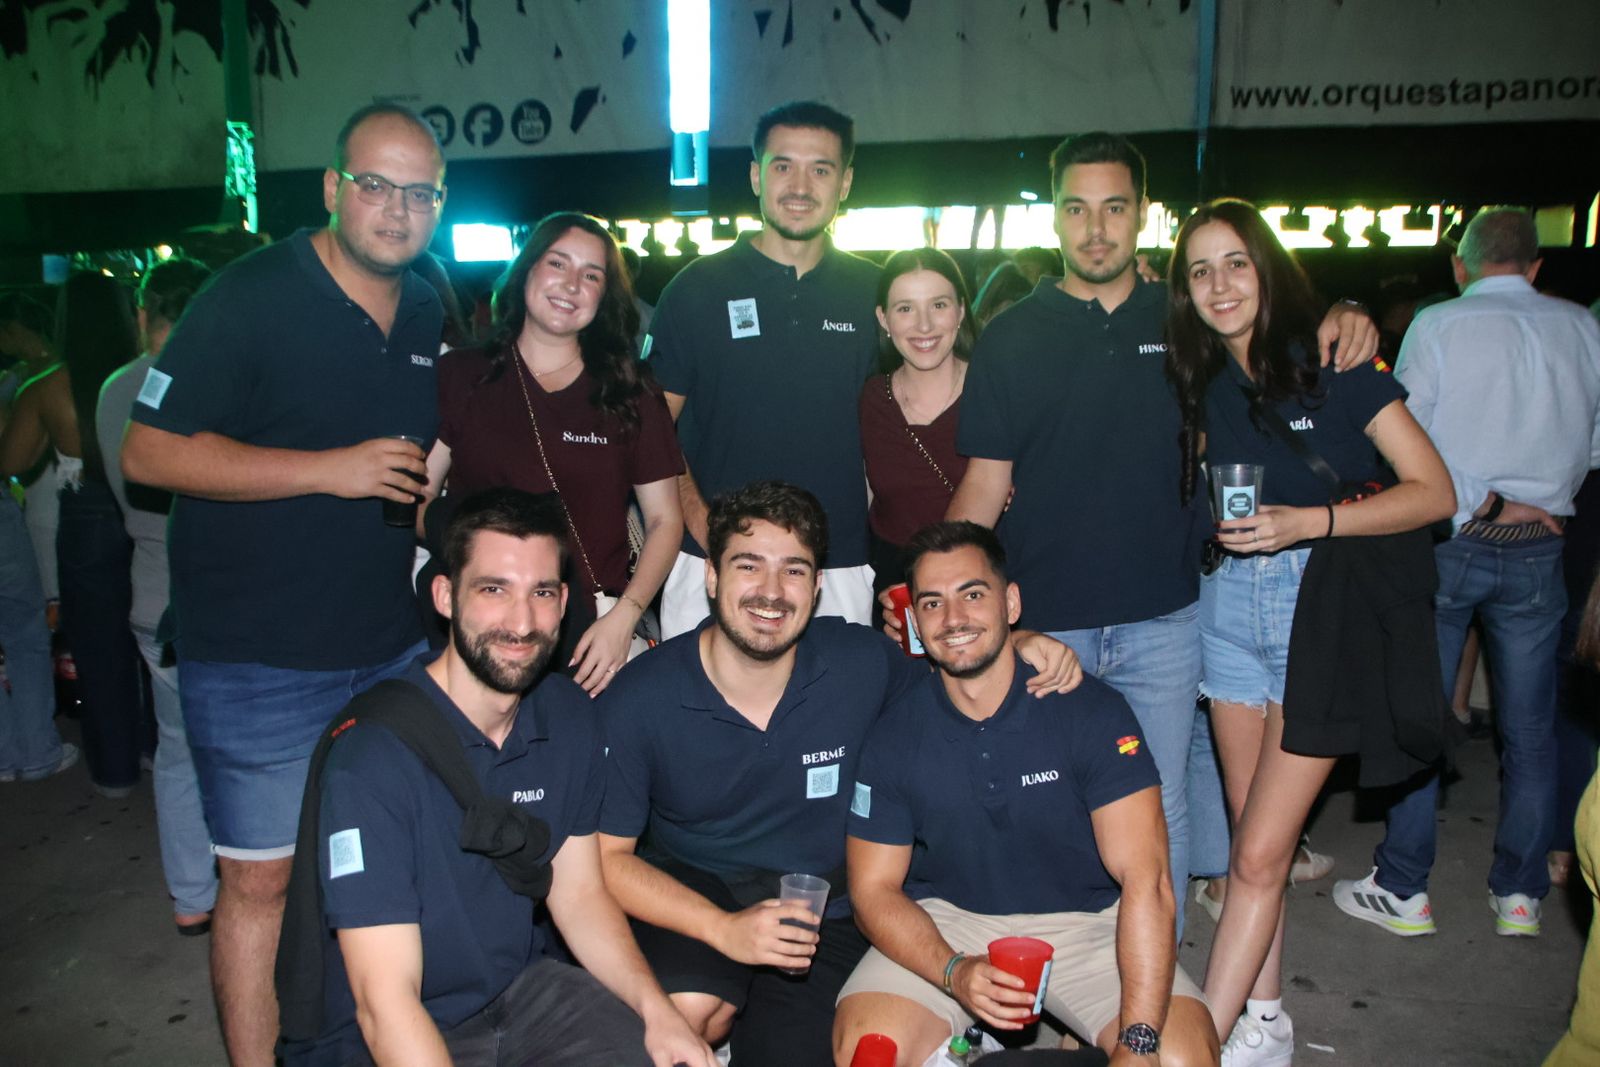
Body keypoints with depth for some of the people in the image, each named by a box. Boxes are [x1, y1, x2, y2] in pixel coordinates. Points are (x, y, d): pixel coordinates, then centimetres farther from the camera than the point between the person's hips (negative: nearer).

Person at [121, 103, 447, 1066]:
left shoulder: (434, 313, 8)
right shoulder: (249, 299, -11)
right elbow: (150, 452, -15)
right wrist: (332, 471, -20)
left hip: (396, 648, 6)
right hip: (259, 659, -6)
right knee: (261, 877, 5)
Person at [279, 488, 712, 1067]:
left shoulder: (569, 717, -3)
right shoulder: (371, 753, -23)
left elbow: (579, 894, 3)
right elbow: (384, 1001, -24)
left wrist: (656, 1009, -11)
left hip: (521, 991, 5)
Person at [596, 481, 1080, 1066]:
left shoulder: (862, 662, -11)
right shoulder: (638, 700, -15)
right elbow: (607, 854, -11)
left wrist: (1020, 645, -10)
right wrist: (724, 929, -23)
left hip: (824, 913, 2)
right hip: (687, 899, -2)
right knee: (689, 1008, -30)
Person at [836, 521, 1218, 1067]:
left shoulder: (1092, 710, -14)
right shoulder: (893, 735, -7)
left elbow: (1146, 882, -20)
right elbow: (874, 888, -4)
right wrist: (954, 972, -23)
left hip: (1086, 921, 0)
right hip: (944, 924, 0)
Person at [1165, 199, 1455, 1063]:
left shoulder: (1332, 361, -7)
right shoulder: (1204, 382, 8)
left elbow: (1434, 492, -10)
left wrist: (1308, 521, -20)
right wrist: (1221, 526, -1)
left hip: (1325, 608, -5)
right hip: (1231, 605, 5)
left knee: (1259, 853, -6)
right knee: (1255, 842, 11)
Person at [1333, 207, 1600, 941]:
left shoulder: (1437, 325, -7)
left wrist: (1481, 501, -5)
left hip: (1448, 542, -3)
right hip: (1538, 549, 3)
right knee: (1529, 728, 12)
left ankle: (1403, 890, 13)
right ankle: (1520, 895, 22)